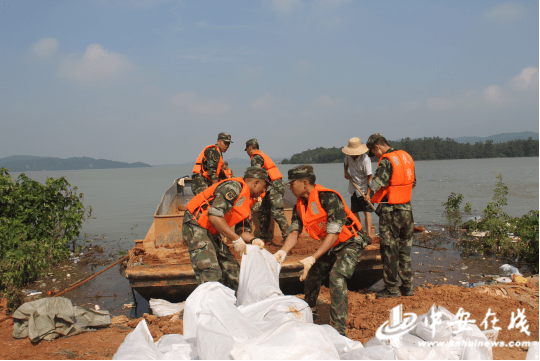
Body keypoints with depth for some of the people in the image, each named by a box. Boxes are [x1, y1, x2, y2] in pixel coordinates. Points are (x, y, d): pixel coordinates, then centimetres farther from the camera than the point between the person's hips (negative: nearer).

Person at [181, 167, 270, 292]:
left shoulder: (247, 201, 15)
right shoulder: (234, 186, -17)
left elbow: (242, 230, 14)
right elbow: (214, 216, -27)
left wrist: (253, 240, -8)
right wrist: (236, 239, -25)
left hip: (211, 233, 10)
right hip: (196, 227, -10)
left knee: (232, 269, 9)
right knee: (211, 274, -18)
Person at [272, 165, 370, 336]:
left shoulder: (328, 198, -29)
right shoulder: (300, 205, -3)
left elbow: (333, 234, -32)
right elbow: (294, 232, -7)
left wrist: (313, 258, -38)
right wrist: (283, 252, -27)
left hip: (351, 243, -8)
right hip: (330, 245, 8)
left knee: (337, 277, -25)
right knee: (311, 275, 10)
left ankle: (339, 329, -16)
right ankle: (310, 312, 37)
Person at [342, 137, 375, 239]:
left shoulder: (365, 159, -21)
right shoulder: (348, 156, -3)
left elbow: (370, 177, -22)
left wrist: (368, 193, -28)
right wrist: (346, 172, 4)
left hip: (364, 189, -6)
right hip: (353, 189, 6)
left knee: (366, 211, -7)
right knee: (354, 211, 11)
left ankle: (369, 234, -5)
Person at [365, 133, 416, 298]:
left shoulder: (387, 161, -15)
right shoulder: (406, 156, 10)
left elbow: (378, 180, -30)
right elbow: (413, 182, 18)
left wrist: (368, 193, -14)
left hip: (390, 212, -8)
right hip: (406, 209, 8)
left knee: (389, 250, 2)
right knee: (404, 249, 15)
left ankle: (391, 288, 9)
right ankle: (407, 286, 20)